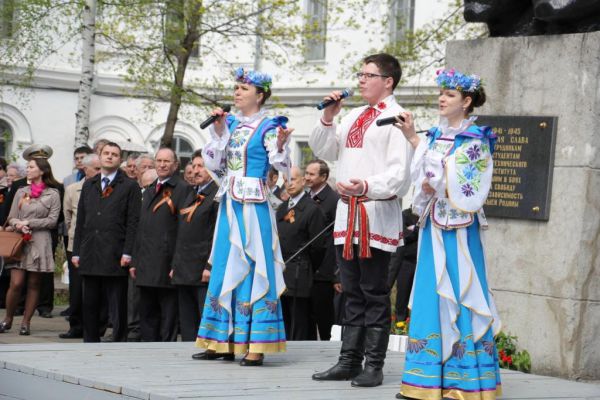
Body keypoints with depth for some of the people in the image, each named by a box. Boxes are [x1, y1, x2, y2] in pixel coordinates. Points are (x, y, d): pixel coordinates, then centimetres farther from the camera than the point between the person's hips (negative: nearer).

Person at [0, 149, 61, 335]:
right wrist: (18, 225, -10)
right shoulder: (21, 192, 12)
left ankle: (26, 323, 8)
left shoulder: (52, 194, 2)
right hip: (19, 241, 2)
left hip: (39, 243, -2)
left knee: (33, 284, 1)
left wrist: (28, 223, -8)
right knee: (16, 283, -7)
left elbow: (52, 220, -3)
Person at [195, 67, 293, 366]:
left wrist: (280, 145, -33)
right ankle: (225, 341, 13)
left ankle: (256, 345, -6)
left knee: (251, 268, -7)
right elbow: (213, 164, 11)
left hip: (253, 205, -7)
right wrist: (219, 131, 0)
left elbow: (280, 165, -14)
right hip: (229, 203, 7)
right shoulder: (231, 124, 14)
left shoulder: (268, 127, -4)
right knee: (226, 269, 7)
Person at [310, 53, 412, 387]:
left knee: (375, 294, -3)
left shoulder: (396, 118, -6)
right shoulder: (354, 116, 20)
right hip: (347, 213, 8)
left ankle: (374, 365, 1)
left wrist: (367, 187, -30)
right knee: (353, 293, 12)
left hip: (378, 215, -8)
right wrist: (328, 117, 6)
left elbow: (399, 173, -15)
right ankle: (349, 361, 18)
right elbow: (322, 150, 20)